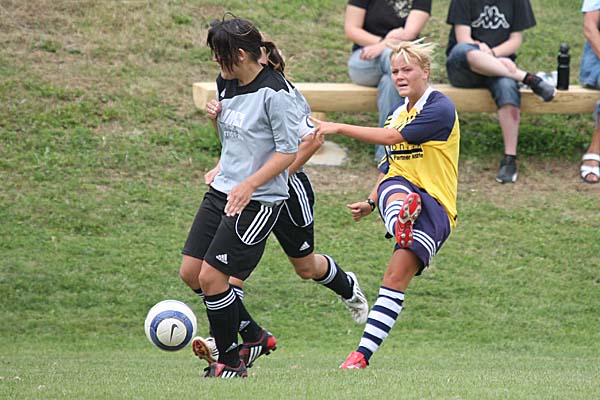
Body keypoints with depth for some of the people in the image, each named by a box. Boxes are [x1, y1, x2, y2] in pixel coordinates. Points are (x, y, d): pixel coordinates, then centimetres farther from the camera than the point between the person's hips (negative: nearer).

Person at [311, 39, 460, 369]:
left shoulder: (440, 108, -8)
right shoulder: (397, 114, 18)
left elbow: (392, 137, -16)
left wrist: (339, 128, -15)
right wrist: (371, 203, 18)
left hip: (434, 205, -5)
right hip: (399, 189, 5)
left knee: (397, 275, -18)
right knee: (395, 189, -35)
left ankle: (363, 353, -18)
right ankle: (400, 222, -71)